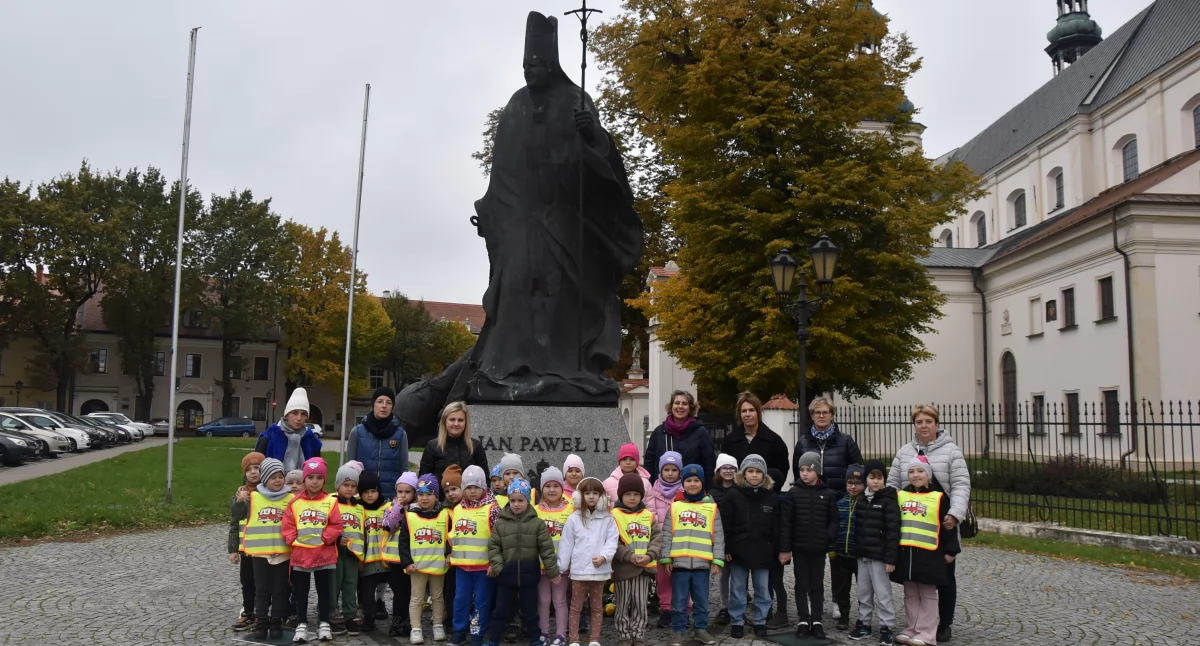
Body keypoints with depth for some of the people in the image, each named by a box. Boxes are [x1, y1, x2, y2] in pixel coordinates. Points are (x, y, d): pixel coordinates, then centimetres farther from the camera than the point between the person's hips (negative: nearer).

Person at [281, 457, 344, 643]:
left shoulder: (330, 502, -4)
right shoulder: (295, 503, 0)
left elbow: (336, 526, -7)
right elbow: (288, 527, 1)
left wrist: (322, 539, -15)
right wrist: (294, 540, -12)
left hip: (324, 555, -1)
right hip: (300, 555, 1)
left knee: (324, 591, 10)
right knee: (301, 592, 10)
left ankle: (324, 624, 21)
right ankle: (301, 625, 20)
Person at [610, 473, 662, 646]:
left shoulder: (648, 516, 7)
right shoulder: (614, 516, -7)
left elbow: (657, 538, 2)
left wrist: (649, 556, -14)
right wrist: (630, 556, -20)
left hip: (645, 568, 4)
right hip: (623, 568, -3)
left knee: (640, 605, 11)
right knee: (623, 606, 7)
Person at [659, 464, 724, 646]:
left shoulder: (711, 507, 4)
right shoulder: (675, 506, 4)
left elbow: (718, 536, 4)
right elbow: (667, 534, 4)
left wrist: (717, 560, -1)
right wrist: (666, 558, -1)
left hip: (703, 563, 1)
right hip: (679, 562, 0)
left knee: (702, 600, 10)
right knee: (679, 601, 6)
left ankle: (701, 629, 24)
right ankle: (678, 631, 17)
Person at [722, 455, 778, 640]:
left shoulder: (772, 497, 2)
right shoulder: (734, 495, -2)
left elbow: (776, 528, 4)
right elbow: (726, 525, -4)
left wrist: (779, 551, 2)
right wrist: (726, 549, -8)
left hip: (763, 551, 1)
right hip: (738, 550, -1)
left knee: (762, 589, 9)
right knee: (738, 589, 8)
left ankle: (759, 622, 22)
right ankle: (737, 622, 19)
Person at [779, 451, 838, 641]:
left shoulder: (828, 494, 0)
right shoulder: (793, 493, -3)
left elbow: (833, 521, 3)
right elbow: (785, 523, -4)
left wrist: (828, 539, -12)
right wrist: (785, 548, -8)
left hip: (819, 549, 1)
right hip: (799, 548, 0)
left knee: (817, 585, 9)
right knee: (801, 585, 7)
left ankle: (816, 621, 18)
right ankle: (803, 621, 15)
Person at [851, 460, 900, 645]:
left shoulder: (888, 501, -11)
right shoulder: (861, 501, 10)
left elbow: (893, 531, -15)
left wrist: (891, 558, -19)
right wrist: (856, 551, 10)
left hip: (879, 556, -6)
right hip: (862, 555, 7)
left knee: (882, 593, 0)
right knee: (864, 593, 15)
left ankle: (886, 628, 8)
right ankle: (863, 624, 25)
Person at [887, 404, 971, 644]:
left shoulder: (951, 451, -4)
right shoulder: (903, 452, 8)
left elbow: (960, 485, -10)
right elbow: (892, 485, 9)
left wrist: (955, 514, -22)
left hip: (942, 525, -3)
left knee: (944, 576, 8)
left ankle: (944, 625, 22)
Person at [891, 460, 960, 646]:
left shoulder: (938, 497, -3)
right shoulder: (900, 495, 8)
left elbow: (948, 526, -1)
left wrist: (950, 551, -3)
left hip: (929, 553, -4)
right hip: (905, 552, 4)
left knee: (928, 595, 5)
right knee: (910, 594, 13)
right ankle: (912, 629, 22)